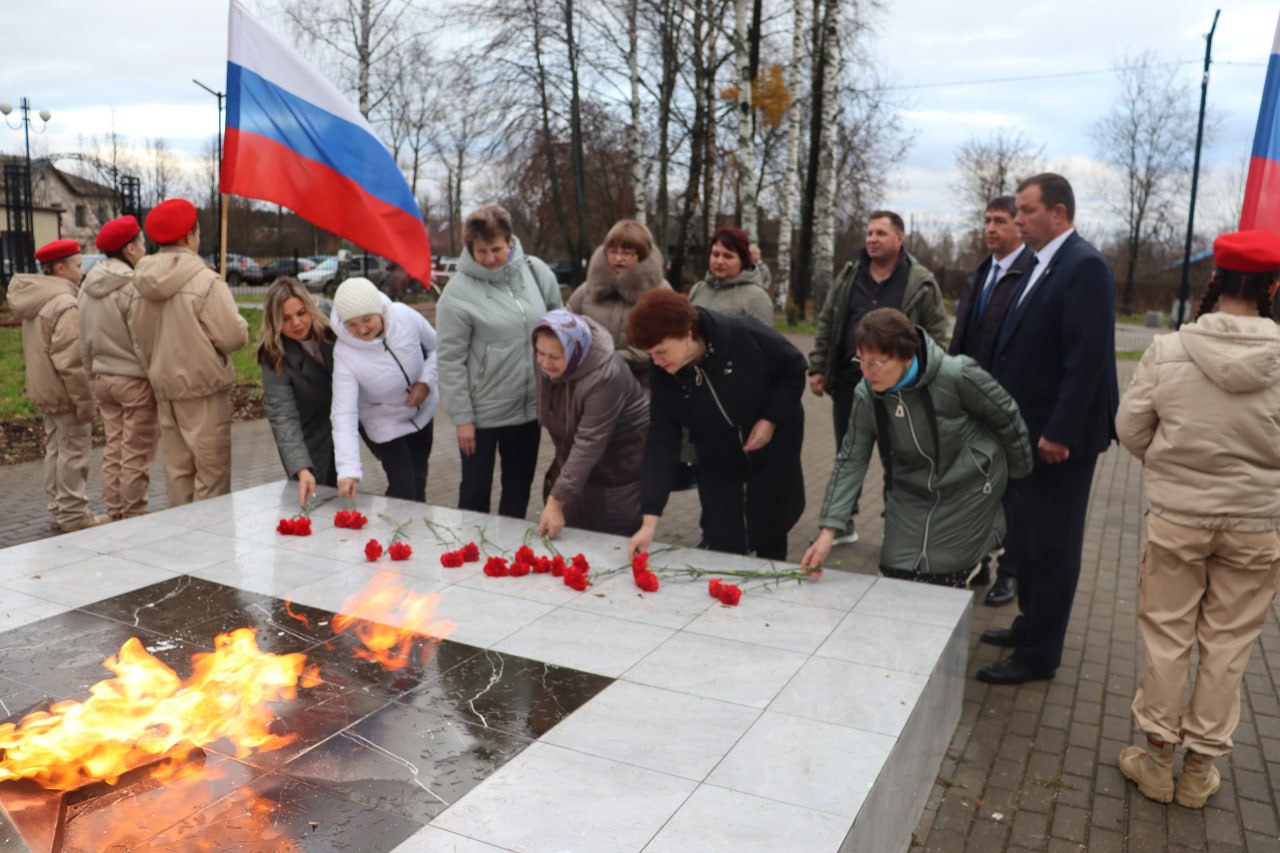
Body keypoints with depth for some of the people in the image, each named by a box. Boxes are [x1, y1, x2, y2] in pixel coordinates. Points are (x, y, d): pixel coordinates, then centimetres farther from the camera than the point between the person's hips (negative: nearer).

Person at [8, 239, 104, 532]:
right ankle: (73, 514, 6)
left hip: (43, 392, 10)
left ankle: (57, 510, 25)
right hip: (65, 395, -10)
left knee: (55, 449, 16)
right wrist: (85, 403, -18)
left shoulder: (34, 302, 12)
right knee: (73, 452, -1)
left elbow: (31, 352, 17)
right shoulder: (65, 305, -19)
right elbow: (70, 362, -23)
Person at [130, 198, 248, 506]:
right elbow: (233, 336, -18)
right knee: (211, 469, 1)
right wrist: (240, 324, 2)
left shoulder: (142, 286, 4)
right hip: (203, 388, -6)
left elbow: (140, 340, 11)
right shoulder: (205, 281, -16)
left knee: (177, 468, 15)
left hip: (164, 386, 7)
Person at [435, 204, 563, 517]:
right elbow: (451, 361, -11)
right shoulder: (458, 292, -14)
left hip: (529, 406, 4)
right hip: (482, 412, -4)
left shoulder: (537, 272, -3)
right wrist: (462, 418, -11)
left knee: (519, 487, 18)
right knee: (475, 491, 11)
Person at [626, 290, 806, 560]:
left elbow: (794, 368, -13)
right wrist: (649, 521, -25)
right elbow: (661, 445, -19)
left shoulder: (744, 336, -30)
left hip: (773, 457, -2)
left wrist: (771, 419, -22)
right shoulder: (665, 377, -19)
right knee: (723, 550, 2)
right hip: (718, 469, 2)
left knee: (772, 538, 15)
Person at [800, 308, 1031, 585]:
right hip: (910, 494, 4)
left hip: (968, 488, -3)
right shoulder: (866, 396, -17)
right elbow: (851, 461, -15)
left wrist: (1021, 473, 3)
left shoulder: (957, 376, -28)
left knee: (942, 577, -3)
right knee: (895, 573, 5)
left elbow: (1006, 416, -12)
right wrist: (828, 530, -23)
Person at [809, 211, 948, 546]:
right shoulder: (849, 275, 6)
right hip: (849, 380, 4)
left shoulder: (921, 282, -5)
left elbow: (936, 335, -4)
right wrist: (818, 367, 5)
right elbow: (826, 324, 10)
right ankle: (843, 523, 26)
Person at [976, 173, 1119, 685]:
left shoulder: (1084, 265, -16)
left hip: (1058, 435, -9)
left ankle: (1039, 653, 15)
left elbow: (1088, 357, -23)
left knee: (1051, 546, 3)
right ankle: (1031, 624, 36)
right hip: (1029, 429, 9)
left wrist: (1060, 431, -24)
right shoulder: (1043, 265, 13)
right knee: (1026, 538, 19)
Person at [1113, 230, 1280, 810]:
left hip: (1176, 518, 0)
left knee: (1166, 636, 14)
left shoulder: (1167, 351, -13)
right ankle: (1201, 767, 27)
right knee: (1227, 646, 14)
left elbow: (1130, 429, -5)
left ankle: (1158, 757, 26)